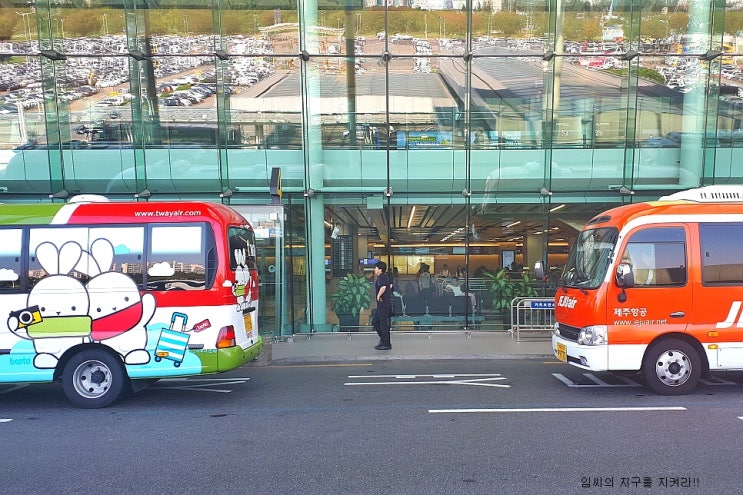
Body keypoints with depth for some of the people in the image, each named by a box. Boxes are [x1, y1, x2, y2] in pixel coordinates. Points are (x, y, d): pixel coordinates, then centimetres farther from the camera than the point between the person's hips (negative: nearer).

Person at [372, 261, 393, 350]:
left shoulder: (382, 277, -16)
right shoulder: (385, 276, 14)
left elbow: (383, 287, -34)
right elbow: (390, 285, 32)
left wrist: (378, 296, -20)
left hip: (383, 303, -10)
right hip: (382, 304, 10)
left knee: (383, 324, -3)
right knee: (375, 322, 17)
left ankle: (386, 344, 4)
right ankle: (383, 339, 23)